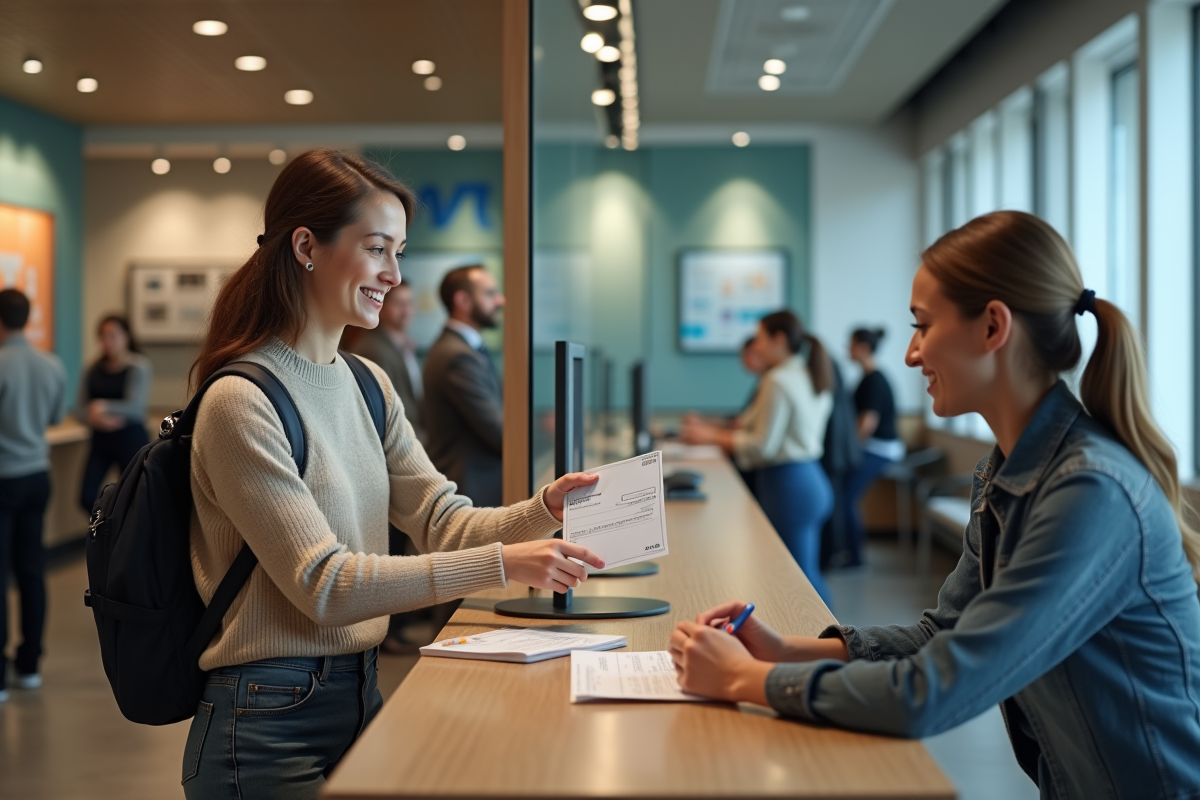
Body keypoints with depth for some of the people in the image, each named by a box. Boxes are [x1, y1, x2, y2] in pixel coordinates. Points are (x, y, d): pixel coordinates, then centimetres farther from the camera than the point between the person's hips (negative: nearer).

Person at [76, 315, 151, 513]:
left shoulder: (139, 367, -7)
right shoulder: (92, 370, 7)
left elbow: (135, 407, -15)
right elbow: (80, 407, 3)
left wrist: (105, 406, -23)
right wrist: (94, 417, -17)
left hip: (130, 437, -5)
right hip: (100, 439, 5)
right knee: (87, 498, -1)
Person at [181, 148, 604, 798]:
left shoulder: (367, 386, 9)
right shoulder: (241, 403, -17)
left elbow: (441, 521, 5)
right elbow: (323, 585, -22)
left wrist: (543, 511, -15)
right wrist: (500, 565, -27)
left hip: (360, 694, 8)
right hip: (269, 725, -7)